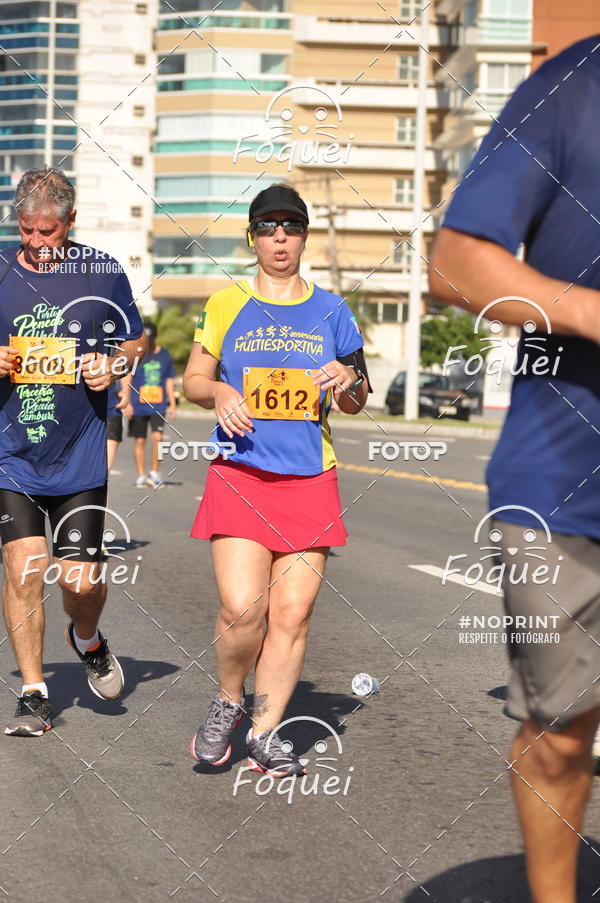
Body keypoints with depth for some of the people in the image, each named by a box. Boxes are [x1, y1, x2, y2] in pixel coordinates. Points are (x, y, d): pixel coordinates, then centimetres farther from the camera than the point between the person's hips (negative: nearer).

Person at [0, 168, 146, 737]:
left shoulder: (103, 273, 1)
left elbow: (136, 341, 14)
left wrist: (113, 365, -7)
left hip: (80, 454, 0)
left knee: (80, 579, -3)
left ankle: (87, 642, 32)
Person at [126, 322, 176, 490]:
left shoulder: (164, 355, 10)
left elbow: (169, 381, 17)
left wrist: (172, 404, 14)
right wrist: (127, 403, -6)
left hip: (159, 406, 1)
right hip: (138, 406, -1)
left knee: (157, 437, -13)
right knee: (140, 441, 3)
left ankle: (154, 473, 0)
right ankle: (141, 476, 13)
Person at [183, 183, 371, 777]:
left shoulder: (331, 311, 10)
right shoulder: (225, 305, 8)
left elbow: (356, 404, 15)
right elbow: (193, 380, 13)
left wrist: (350, 380, -8)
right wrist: (219, 393, -9)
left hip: (310, 481, 2)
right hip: (239, 476, -2)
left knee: (292, 615, -1)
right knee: (241, 609, -14)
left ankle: (264, 736, 12)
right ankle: (228, 701, 14)